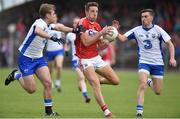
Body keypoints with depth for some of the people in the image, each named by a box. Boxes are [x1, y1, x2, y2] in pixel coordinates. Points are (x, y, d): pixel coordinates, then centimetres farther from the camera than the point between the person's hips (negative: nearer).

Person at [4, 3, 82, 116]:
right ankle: (16, 75, 20)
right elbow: (37, 31, -49)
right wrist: (52, 37, -60)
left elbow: (59, 27, 17)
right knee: (31, 89, -6)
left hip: (38, 58, 8)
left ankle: (48, 110, 3)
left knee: (48, 83, -8)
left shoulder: (47, 25, 1)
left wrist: (74, 30, 5)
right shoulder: (40, 23, -26)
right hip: (26, 59, -8)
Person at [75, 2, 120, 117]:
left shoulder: (97, 26, 9)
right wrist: (101, 33, -24)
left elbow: (101, 45, 11)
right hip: (85, 60, -7)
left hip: (96, 58, 7)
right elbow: (86, 42, -22)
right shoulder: (82, 23, -12)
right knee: (96, 84, -23)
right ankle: (106, 112, -25)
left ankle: (96, 81, 27)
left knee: (115, 80, 1)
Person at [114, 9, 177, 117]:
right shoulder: (137, 30, 0)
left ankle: (150, 82, 40)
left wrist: (172, 58, -14)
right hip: (144, 62, 0)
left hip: (158, 63, 0)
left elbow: (170, 44, -2)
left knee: (158, 92, 5)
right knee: (142, 85, -22)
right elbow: (122, 38, -5)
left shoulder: (157, 30, -5)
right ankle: (139, 110, -16)